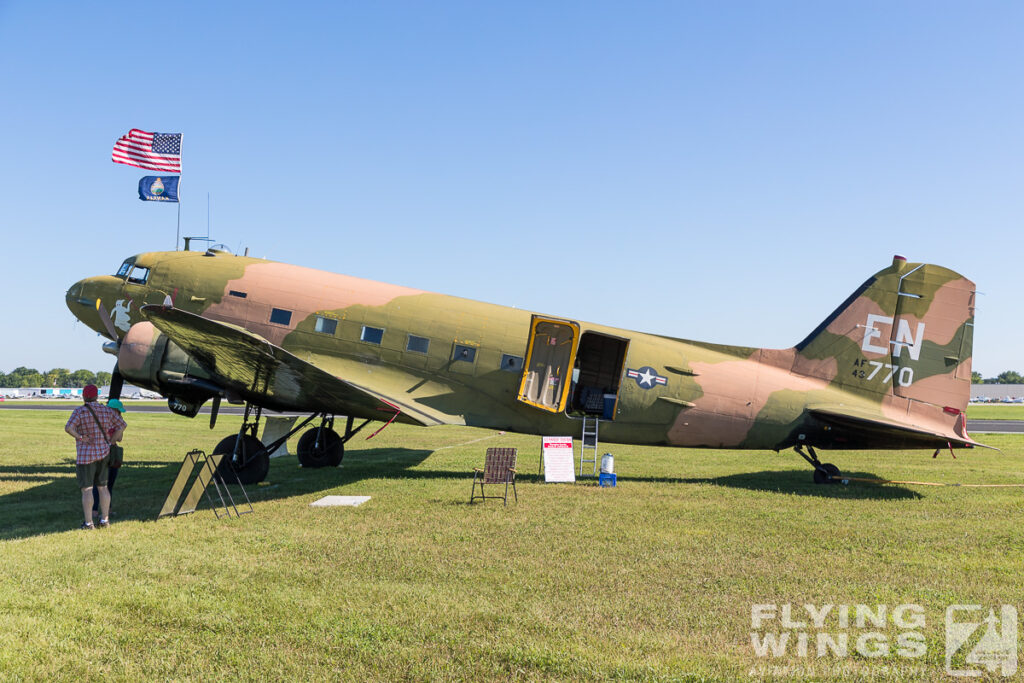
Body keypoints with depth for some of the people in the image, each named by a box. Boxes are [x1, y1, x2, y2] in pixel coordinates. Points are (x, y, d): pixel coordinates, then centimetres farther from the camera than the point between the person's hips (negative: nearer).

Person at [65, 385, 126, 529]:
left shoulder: (80, 411, -12)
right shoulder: (106, 411, 2)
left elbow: (68, 428, -26)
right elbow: (122, 425, 8)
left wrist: (80, 437, -11)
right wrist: (110, 441, 13)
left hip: (85, 455, -4)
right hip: (103, 453, 4)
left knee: (87, 489, 0)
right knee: (102, 487, 13)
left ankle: (88, 523, 1)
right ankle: (104, 519, 15)